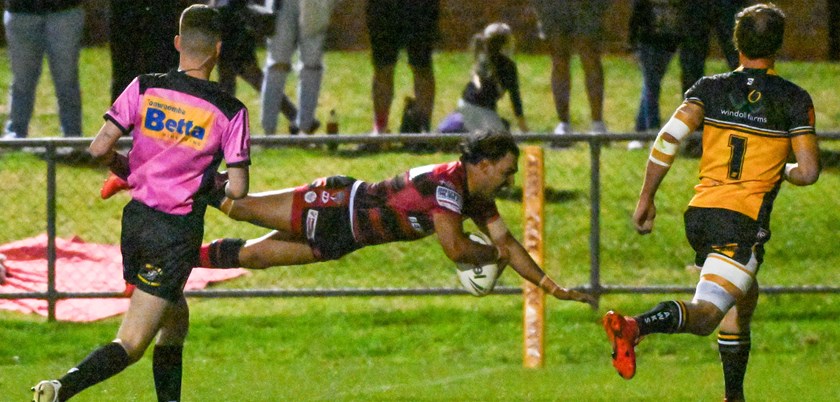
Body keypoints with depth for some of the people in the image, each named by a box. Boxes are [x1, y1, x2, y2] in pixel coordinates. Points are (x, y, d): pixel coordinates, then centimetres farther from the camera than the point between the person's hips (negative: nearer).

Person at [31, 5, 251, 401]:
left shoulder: (145, 88, -2)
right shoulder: (229, 111, -8)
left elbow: (99, 148, -6)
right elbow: (238, 189, -9)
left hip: (136, 220, 5)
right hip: (178, 234, -5)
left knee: (175, 318, 26)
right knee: (130, 345, -6)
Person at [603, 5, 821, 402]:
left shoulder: (710, 88, 7)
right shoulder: (795, 99, 0)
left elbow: (669, 139, -6)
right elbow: (808, 172, -3)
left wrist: (646, 198, 0)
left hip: (700, 211, 5)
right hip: (744, 220, -5)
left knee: (743, 299, 27)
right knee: (704, 315, -15)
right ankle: (636, 327, -42)